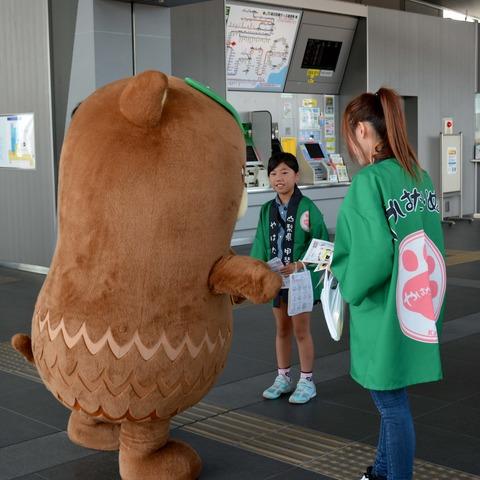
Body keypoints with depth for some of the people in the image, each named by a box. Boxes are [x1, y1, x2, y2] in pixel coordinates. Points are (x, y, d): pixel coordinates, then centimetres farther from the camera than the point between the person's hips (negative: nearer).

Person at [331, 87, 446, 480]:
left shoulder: (370, 180, -19)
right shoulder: (421, 176, 5)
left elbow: (373, 253, -24)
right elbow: (430, 241, 11)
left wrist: (348, 282, -5)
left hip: (384, 312, -8)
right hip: (417, 309, 8)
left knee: (392, 403, 6)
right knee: (391, 397, 22)